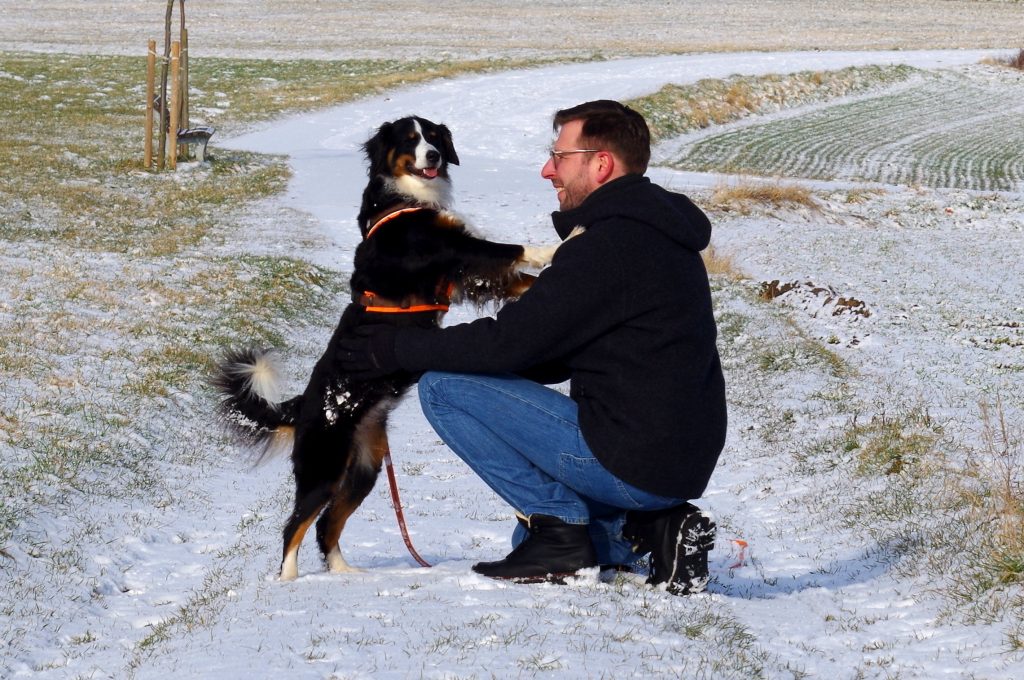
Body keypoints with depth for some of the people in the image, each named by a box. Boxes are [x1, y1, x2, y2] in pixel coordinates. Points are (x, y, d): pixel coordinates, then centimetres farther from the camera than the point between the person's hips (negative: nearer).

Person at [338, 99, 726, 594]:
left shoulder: (608, 246, -17)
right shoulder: (657, 235, 14)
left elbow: (510, 341, -17)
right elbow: (555, 357, 19)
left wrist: (399, 349, -4)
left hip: (628, 464, -10)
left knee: (443, 387, -6)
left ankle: (557, 522, -5)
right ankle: (653, 528, 9)